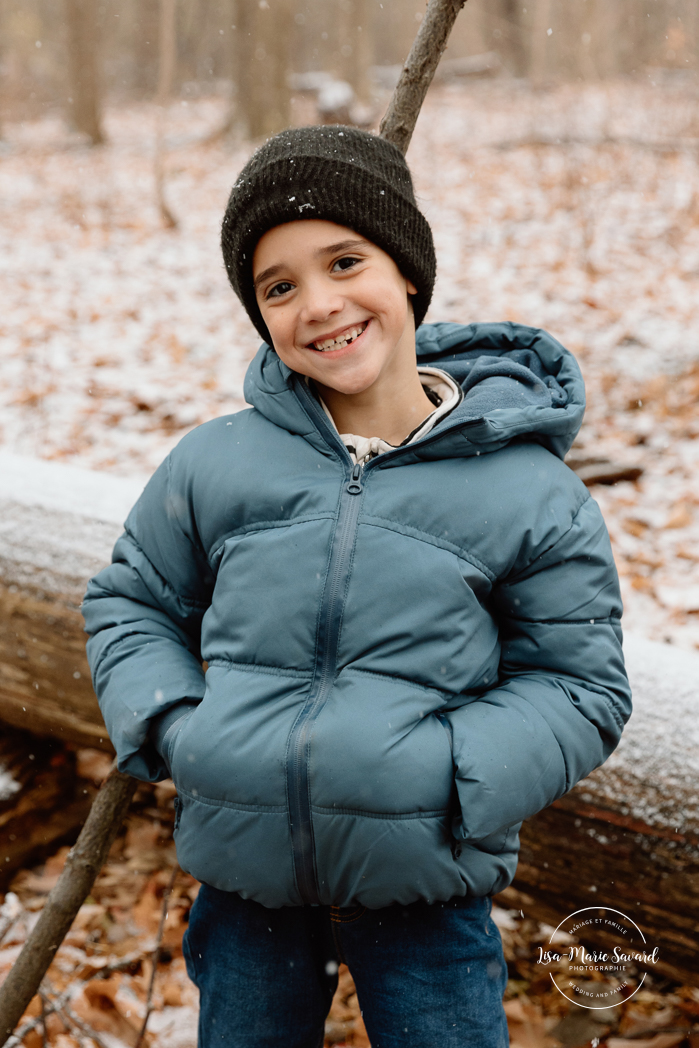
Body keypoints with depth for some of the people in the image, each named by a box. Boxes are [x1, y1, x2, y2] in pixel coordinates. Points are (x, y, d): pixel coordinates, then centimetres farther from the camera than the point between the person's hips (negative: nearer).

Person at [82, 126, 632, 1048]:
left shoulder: (528, 489, -8)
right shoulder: (213, 465, -2)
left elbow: (581, 686, -3)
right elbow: (129, 600, 12)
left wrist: (453, 778, -18)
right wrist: (169, 723, -6)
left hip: (425, 891, -2)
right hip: (244, 883, 3)